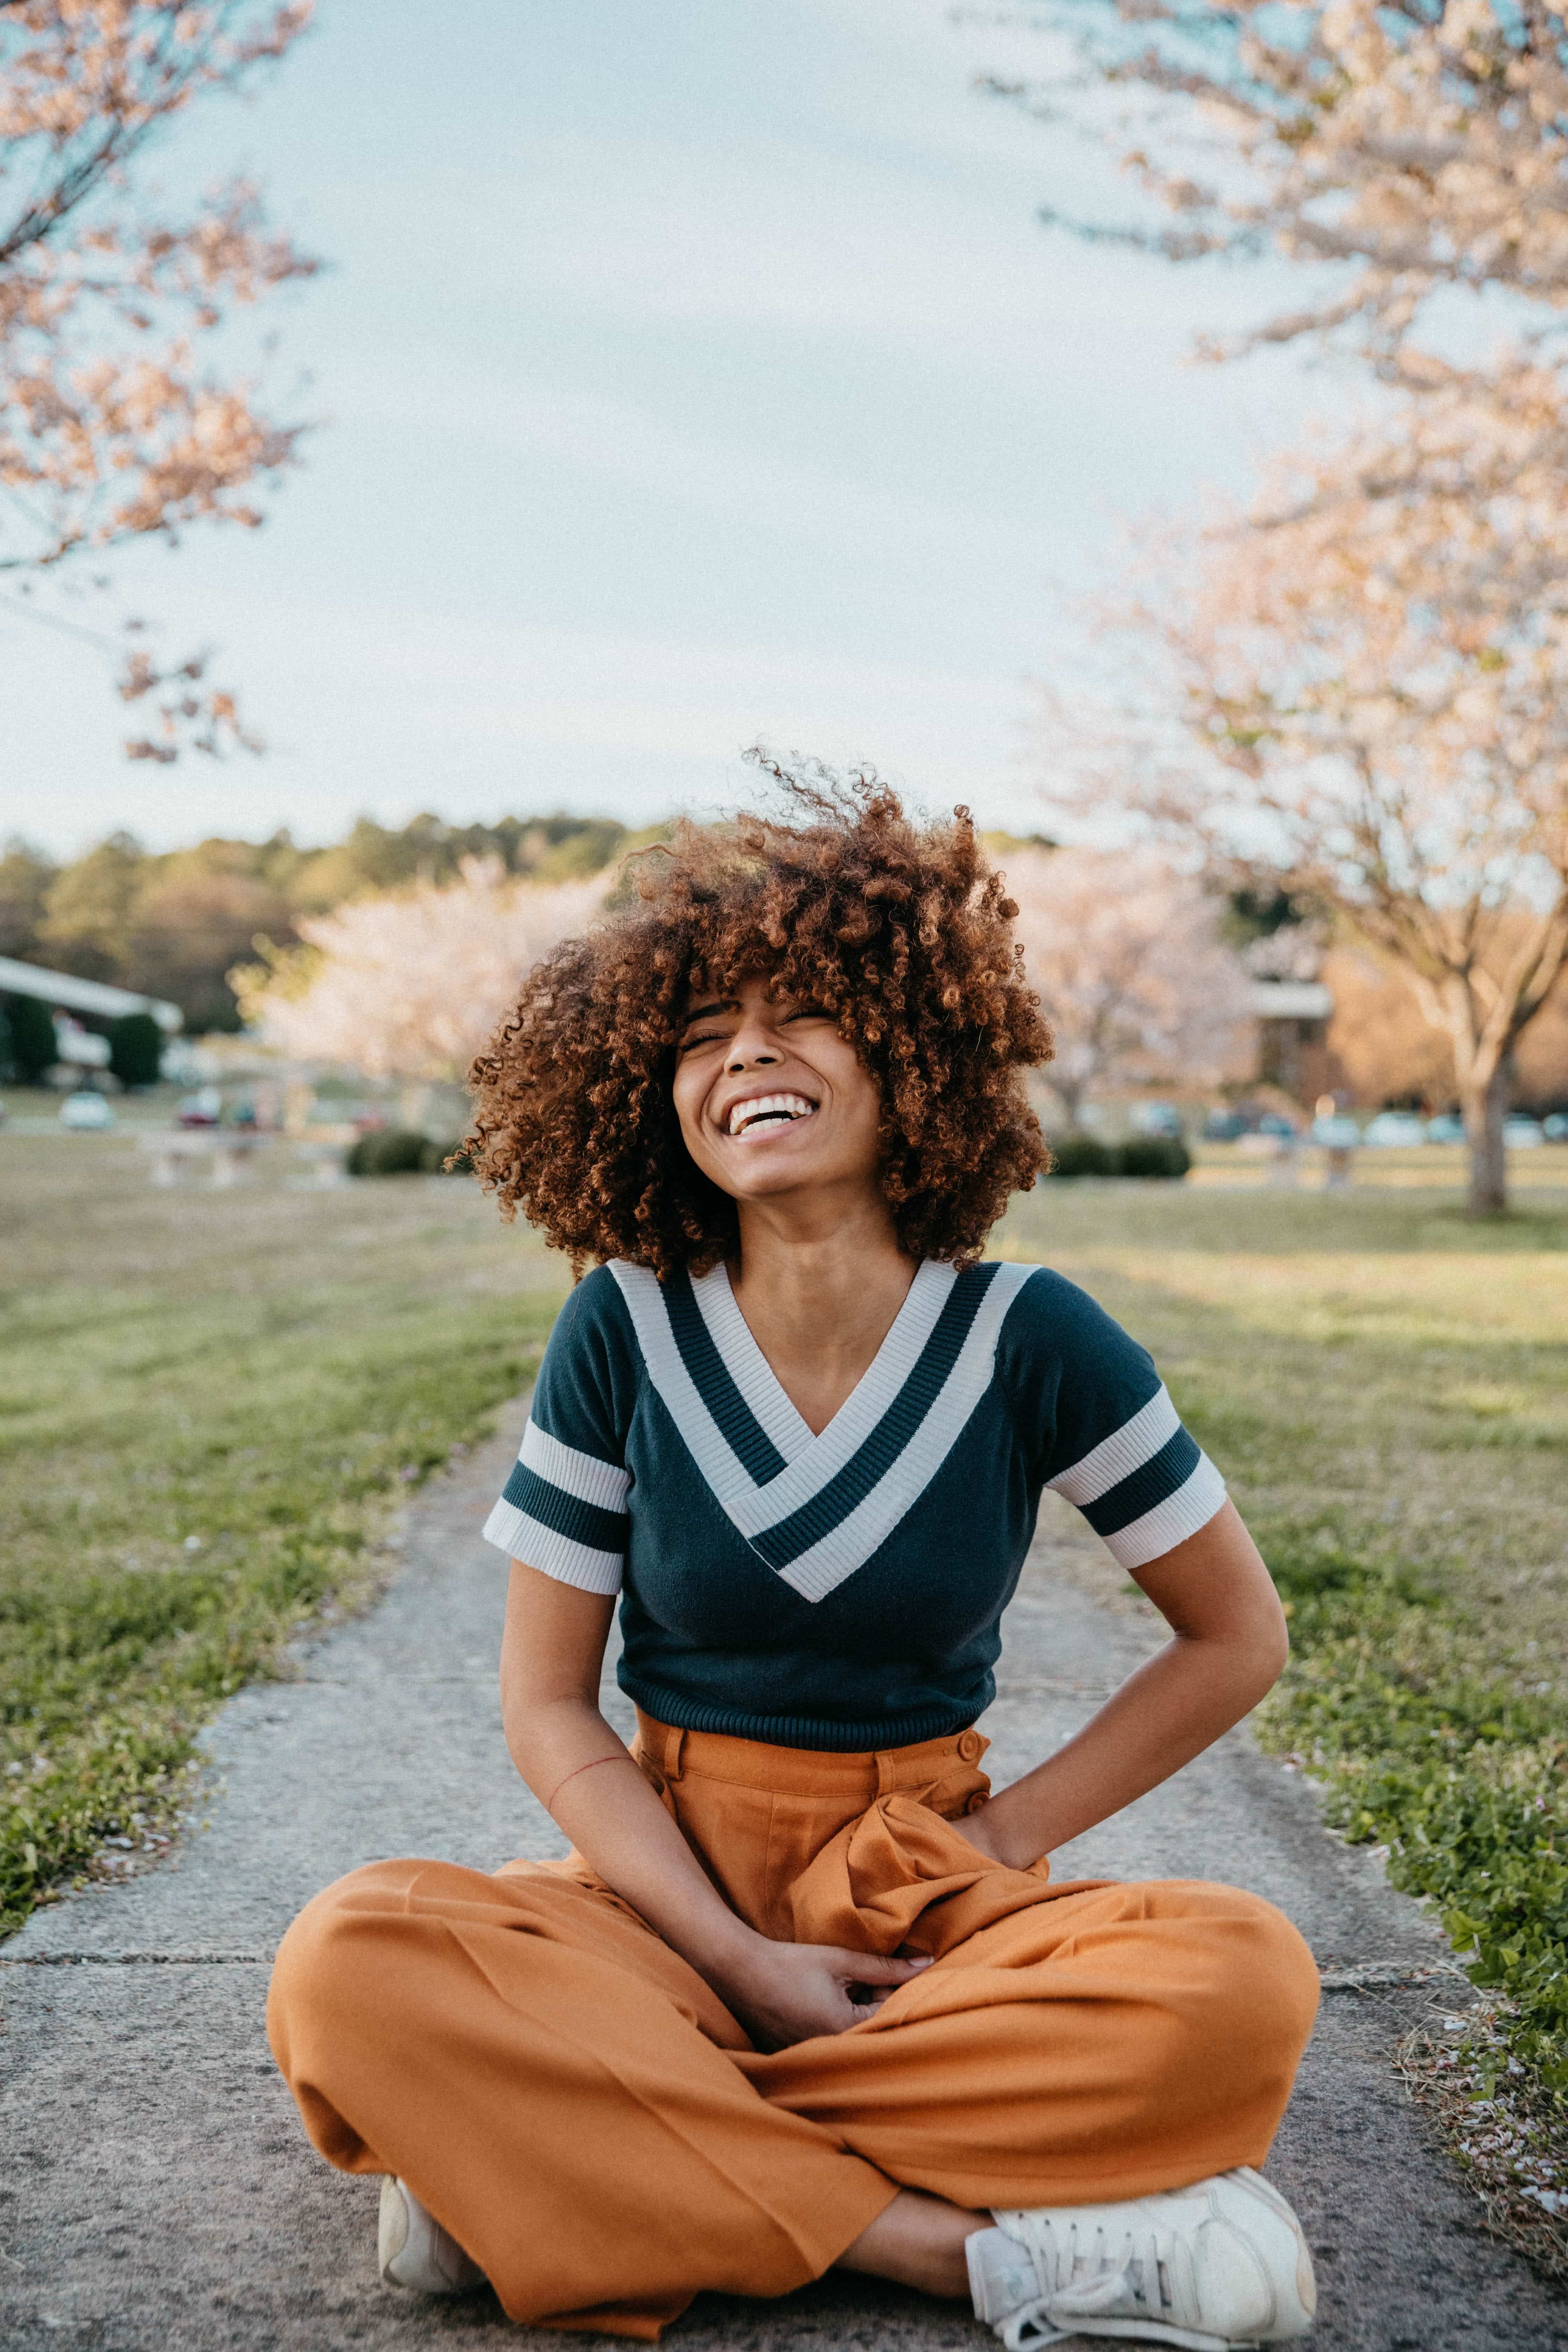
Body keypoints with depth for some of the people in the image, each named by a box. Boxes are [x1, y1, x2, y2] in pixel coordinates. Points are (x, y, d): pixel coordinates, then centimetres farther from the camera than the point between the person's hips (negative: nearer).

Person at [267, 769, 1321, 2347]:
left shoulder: (1027, 1338, -6)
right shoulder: (622, 1332, -5)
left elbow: (1238, 1637, 4)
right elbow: (549, 1704, -2)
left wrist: (1009, 1837, -4)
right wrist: (740, 1960, -14)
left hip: (928, 1900, 0)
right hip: (669, 1885, 0)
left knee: (1246, 1981, -30)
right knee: (350, 1965, -29)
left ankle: (565, 2161, -22)